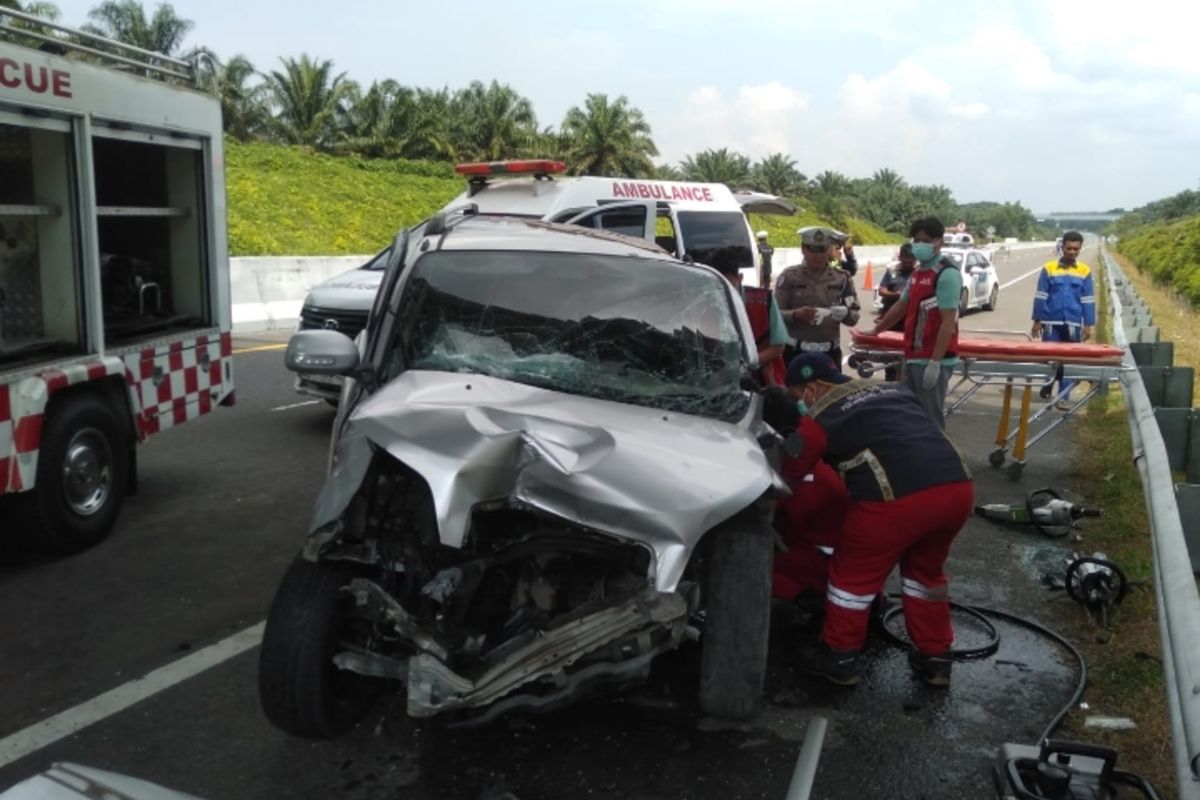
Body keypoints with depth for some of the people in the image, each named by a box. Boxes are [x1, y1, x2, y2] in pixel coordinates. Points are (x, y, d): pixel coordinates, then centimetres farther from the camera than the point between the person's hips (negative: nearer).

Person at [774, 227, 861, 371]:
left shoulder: (842, 278, 9)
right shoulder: (789, 276, 1)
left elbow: (854, 317, 6)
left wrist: (845, 313, -17)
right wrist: (796, 314, -25)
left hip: (830, 353, 2)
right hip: (796, 352, -2)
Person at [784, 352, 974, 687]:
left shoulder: (823, 415, 10)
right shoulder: (893, 389, 27)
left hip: (899, 498, -6)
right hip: (957, 487, 6)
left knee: (854, 573, 16)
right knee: (925, 569, 30)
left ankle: (840, 658, 29)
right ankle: (935, 658, 37)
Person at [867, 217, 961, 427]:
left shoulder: (947, 274, -14)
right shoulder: (918, 272, 13)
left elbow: (948, 323, -20)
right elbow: (901, 306, 27)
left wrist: (935, 362, -23)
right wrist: (875, 331, 33)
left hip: (933, 359, -9)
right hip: (912, 357, 9)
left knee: (930, 418, -3)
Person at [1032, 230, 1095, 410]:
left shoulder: (1085, 271, 3)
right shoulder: (1049, 268, -1)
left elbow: (1088, 300, 5)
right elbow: (1040, 297, 0)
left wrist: (1088, 325, 0)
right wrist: (1037, 321, -2)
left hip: (1073, 324, 1)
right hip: (1051, 322, -1)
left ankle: (1063, 396, 9)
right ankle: (1047, 386, 30)